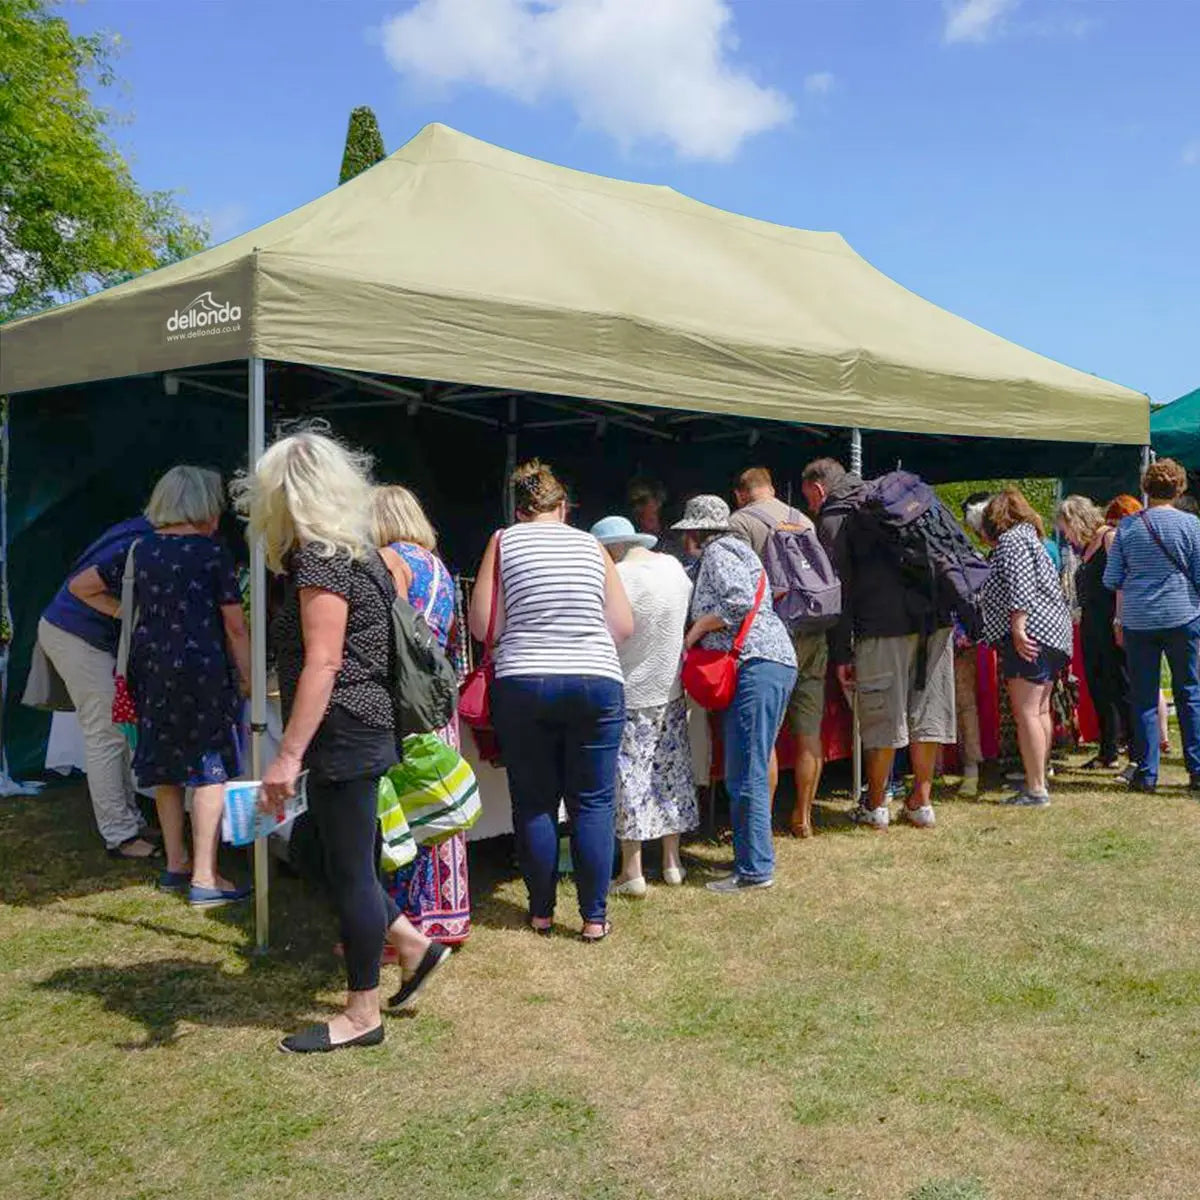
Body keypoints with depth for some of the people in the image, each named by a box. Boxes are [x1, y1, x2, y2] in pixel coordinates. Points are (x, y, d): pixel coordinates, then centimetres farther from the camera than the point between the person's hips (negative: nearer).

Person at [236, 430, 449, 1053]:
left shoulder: (319, 558, -15)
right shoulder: (357, 551, 13)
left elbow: (322, 663, -22)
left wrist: (288, 755, -23)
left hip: (343, 735, -10)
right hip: (366, 729, 10)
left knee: (348, 868, 1)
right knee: (341, 858, 19)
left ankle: (361, 1015, 13)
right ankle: (414, 945, 28)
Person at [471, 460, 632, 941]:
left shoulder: (504, 541, 4)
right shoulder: (591, 545, 9)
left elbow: (483, 626, 0)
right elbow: (623, 625, 7)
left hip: (523, 684, -1)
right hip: (596, 682, 1)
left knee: (534, 802, 10)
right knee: (593, 803, 7)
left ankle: (541, 911, 18)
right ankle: (594, 916, 9)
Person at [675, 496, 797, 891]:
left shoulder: (717, 552, -3)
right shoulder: (733, 548, 26)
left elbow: (740, 601, -18)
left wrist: (696, 630, -7)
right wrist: (700, 633, 21)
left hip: (756, 666, -11)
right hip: (774, 665, 11)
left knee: (745, 775, -7)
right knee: (749, 771, 14)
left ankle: (755, 869, -4)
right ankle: (753, 859, 20)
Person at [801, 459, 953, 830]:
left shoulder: (832, 521, 3)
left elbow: (838, 589, -3)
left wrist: (841, 654, -2)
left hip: (885, 625, -6)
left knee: (881, 718, 3)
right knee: (927, 712, 10)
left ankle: (875, 806, 13)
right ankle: (922, 801, 17)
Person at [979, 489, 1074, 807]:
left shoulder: (1010, 539, -7)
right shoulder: (1033, 539, 24)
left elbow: (1018, 586, -19)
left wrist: (1018, 628, -23)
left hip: (1029, 636, -11)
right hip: (1052, 635, 11)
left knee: (1026, 713, -11)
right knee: (1040, 711, 15)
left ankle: (1035, 790, -12)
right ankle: (1039, 779, 22)